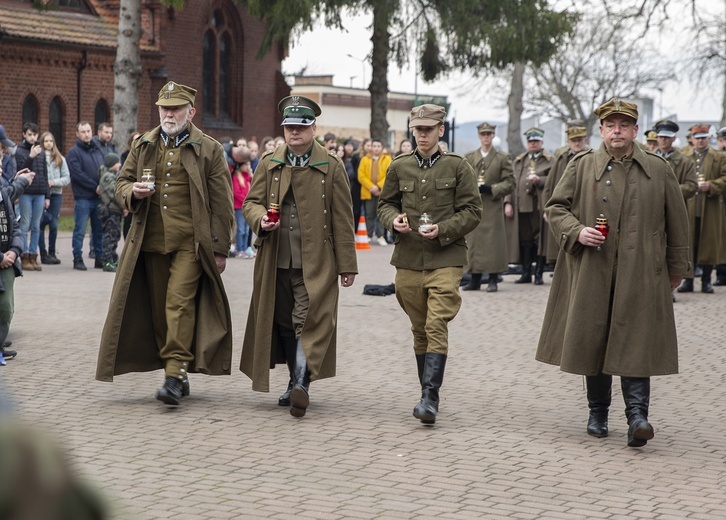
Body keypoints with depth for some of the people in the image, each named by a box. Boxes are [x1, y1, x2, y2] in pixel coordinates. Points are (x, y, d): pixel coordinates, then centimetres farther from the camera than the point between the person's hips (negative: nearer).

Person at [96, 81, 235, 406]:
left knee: (180, 303, -15)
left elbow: (221, 205, 0)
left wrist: (220, 249, -4)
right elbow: (122, 183, 20)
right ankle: (177, 375, 18)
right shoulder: (143, 146, 13)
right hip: (151, 242, 5)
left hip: (190, 243, -5)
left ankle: (175, 375, -16)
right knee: (158, 310, 7)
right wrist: (132, 192, -6)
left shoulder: (209, 150, 1)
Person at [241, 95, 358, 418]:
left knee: (309, 319, -14)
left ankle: (302, 383, -20)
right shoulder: (269, 163, 11)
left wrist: (347, 264, -1)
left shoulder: (331, 166, 2)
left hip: (316, 261, -4)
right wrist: (261, 219, -12)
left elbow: (342, 218, 2)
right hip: (276, 259, 4)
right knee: (283, 322, 10)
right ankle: (296, 381, 22)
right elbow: (251, 202, 13)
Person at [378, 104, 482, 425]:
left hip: (445, 258, -3)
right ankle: (428, 393, 21)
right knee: (419, 330, 10)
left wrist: (442, 230, -14)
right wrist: (394, 220, -5)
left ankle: (430, 398, -17)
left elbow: (472, 211, 1)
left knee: (437, 326, -14)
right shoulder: (399, 167, 9)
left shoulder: (457, 167, 1)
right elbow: (385, 203, 18)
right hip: (408, 260, 4)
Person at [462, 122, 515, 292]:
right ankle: (475, 280, 9)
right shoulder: (469, 157, 14)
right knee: (473, 242, 2)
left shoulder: (502, 158, 6)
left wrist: (491, 189, -12)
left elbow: (510, 183, 2)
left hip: (493, 207, -2)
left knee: (493, 242, -6)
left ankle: (493, 280, -1)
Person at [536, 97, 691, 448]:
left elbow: (677, 222, 13)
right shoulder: (582, 166, 5)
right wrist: (577, 232, -10)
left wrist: (677, 267, 15)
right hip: (592, 274, 1)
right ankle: (598, 413, 18)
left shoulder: (658, 170, 7)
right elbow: (555, 207, 8)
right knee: (592, 340, 4)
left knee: (636, 342, -9)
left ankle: (637, 416, -11)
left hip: (641, 275, -1)